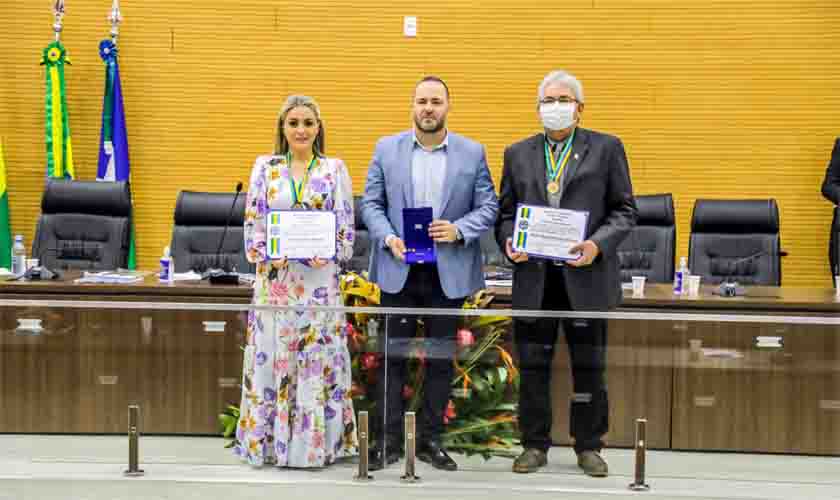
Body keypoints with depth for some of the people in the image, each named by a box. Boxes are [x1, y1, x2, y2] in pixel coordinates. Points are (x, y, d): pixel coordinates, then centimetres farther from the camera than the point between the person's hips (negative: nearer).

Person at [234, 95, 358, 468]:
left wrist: (326, 253, -15)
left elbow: (346, 228, 2)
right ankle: (270, 441, 11)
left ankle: (316, 442, 9)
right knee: (272, 360, 2)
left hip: (320, 279, -1)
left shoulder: (335, 169, 5)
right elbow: (252, 224, 4)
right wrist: (269, 256, -12)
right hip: (274, 277, 1)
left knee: (318, 361, 1)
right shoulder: (265, 168, 7)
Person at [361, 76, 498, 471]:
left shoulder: (473, 153, 3)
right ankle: (389, 439, 11)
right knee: (393, 355, 3)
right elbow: (371, 202, 3)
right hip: (399, 270, 0)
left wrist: (460, 230, -16)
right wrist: (388, 239, -13)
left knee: (441, 357, 7)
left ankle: (430, 439, 18)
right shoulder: (387, 148, 5)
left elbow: (488, 206, 2)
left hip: (449, 272, 0)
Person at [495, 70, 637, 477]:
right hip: (534, 277, 2)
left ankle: (588, 446, 18)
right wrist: (508, 242, -6)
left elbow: (624, 210, 1)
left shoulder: (606, 149, 5)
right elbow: (505, 212, 14)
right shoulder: (518, 154, 13)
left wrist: (598, 245, -14)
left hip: (586, 277, -2)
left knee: (589, 367, 6)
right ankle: (534, 444, 18)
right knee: (532, 366, 6)